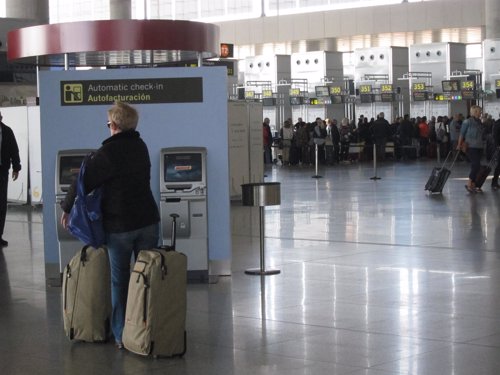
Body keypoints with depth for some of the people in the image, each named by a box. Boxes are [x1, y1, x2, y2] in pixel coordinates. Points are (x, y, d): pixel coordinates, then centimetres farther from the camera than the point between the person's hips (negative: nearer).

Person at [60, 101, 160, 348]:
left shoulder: (108, 153, -15)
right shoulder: (141, 148, 6)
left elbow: (84, 182, -12)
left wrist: (67, 209, 4)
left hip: (119, 226, -5)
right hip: (148, 221, 5)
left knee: (119, 282, 5)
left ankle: (121, 335, 8)